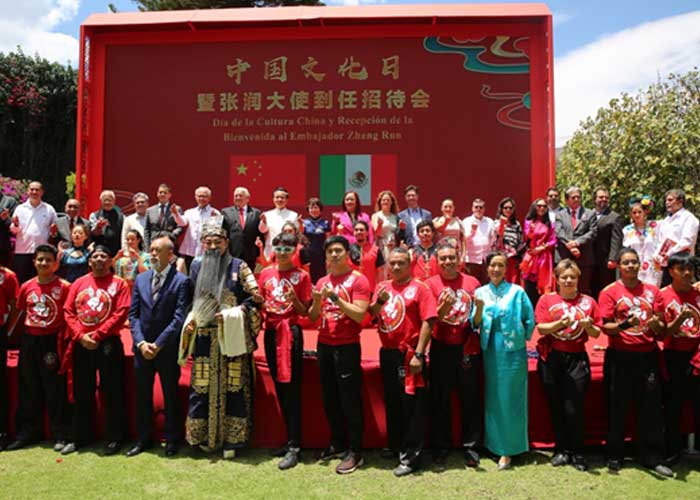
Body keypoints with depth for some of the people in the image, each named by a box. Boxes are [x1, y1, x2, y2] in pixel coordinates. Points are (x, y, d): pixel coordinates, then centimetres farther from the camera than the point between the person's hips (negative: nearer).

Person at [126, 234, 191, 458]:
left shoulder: (181, 281, -8)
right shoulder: (141, 279, 8)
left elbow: (179, 318, -13)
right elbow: (133, 314, 5)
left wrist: (158, 344, -15)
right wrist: (141, 342, -7)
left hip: (168, 349, -4)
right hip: (142, 348, 4)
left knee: (170, 396, 8)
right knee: (142, 396, 13)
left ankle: (171, 439, 21)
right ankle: (143, 439, 27)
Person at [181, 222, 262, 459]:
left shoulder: (238, 266, 0)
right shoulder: (196, 267, 11)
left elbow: (255, 297, -2)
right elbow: (190, 299, 19)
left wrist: (233, 313, -13)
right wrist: (190, 319, 2)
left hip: (232, 337, -3)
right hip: (204, 337, 3)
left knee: (233, 386, 0)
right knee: (201, 386, 6)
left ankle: (231, 440, 10)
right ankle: (203, 437, 21)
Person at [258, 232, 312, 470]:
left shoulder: (301, 275, -2)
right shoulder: (266, 273, 10)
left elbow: (305, 312, -3)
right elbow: (260, 303, 16)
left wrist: (294, 299, -21)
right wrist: (260, 304, -5)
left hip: (291, 332, -5)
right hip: (271, 332, 5)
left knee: (292, 389, -6)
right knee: (279, 388, 11)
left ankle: (294, 447, -1)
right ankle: (291, 438, 23)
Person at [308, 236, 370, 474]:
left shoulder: (358, 280, -7)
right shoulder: (322, 282, 12)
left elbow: (360, 315, -17)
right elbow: (312, 317, 11)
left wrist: (335, 297, -20)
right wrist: (317, 301, -8)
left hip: (347, 346, -6)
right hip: (324, 345, 7)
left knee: (350, 399, -1)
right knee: (329, 398, 15)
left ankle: (355, 452, 9)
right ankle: (337, 444, 30)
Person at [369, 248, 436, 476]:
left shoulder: (419, 288, -6)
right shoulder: (382, 287, 10)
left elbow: (427, 322, -13)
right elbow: (370, 314, 3)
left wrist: (419, 355, -18)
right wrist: (379, 301, -17)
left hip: (409, 354, -6)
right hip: (387, 354, 6)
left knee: (412, 405, 0)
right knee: (391, 402, 17)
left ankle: (410, 457, 10)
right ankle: (395, 447, 34)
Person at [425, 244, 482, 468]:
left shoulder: (472, 282, 3)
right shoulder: (431, 284, -1)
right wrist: (444, 307, -24)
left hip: (468, 349, 1)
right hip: (441, 349, -1)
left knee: (470, 399, 8)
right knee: (440, 399, 7)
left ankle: (470, 446, 21)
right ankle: (441, 446, 21)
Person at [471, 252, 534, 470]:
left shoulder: (517, 292, -2)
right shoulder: (480, 292, 5)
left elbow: (530, 320, 2)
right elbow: (475, 324, -2)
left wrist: (520, 338, 1)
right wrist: (479, 307, -19)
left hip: (513, 351, -3)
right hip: (490, 351, 3)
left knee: (510, 400, 2)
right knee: (493, 399, 10)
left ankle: (508, 448, 12)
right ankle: (495, 443, 24)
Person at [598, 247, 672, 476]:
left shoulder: (652, 291, 10)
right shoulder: (609, 292, -1)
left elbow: (661, 328, 13)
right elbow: (605, 327, -6)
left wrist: (657, 325, -9)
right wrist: (625, 324, -24)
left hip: (648, 355, 3)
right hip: (620, 357, -3)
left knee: (651, 407, 5)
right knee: (617, 407, 6)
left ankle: (652, 457, 18)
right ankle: (615, 455, 19)